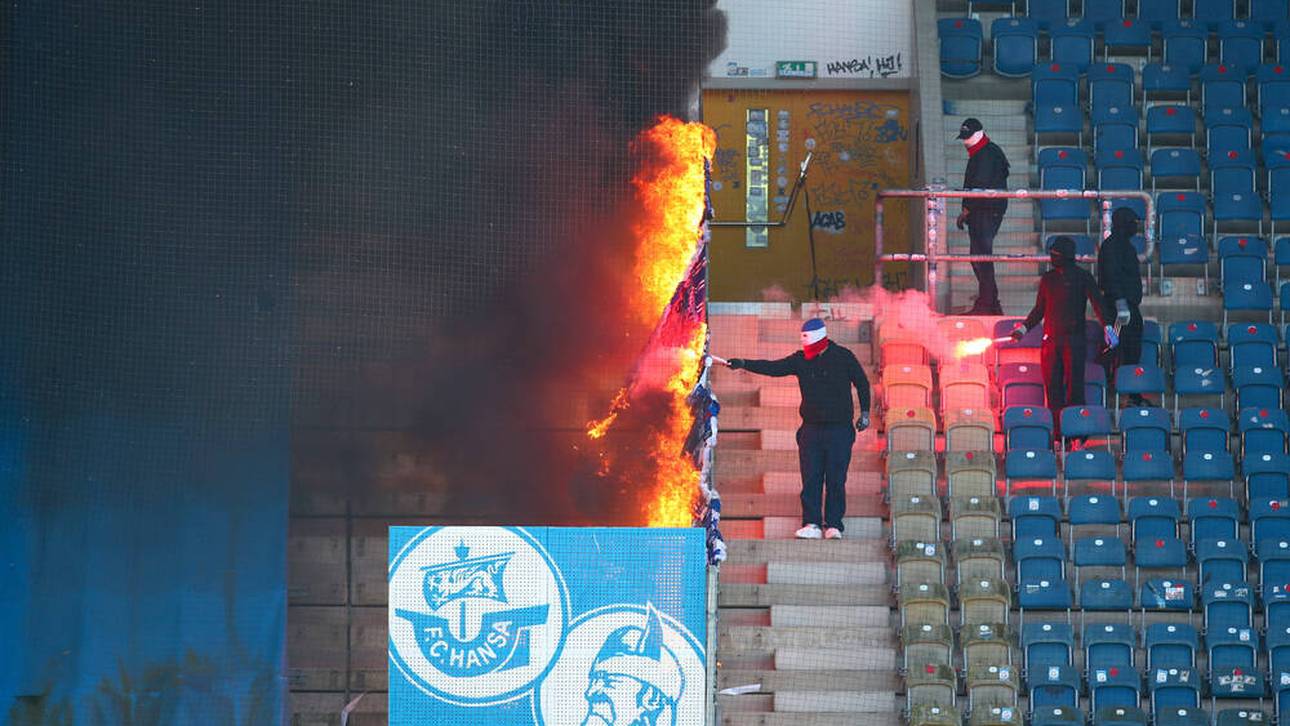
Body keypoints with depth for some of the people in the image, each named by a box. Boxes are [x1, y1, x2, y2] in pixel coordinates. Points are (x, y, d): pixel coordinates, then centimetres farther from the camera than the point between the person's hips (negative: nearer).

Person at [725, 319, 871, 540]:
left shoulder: (843, 357, 1)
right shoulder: (801, 360, 8)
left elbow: (862, 382, 10)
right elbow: (773, 368, 1)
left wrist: (864, 412, 7)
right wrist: (744, 364, -9)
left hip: (839, 429, -3)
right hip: (811, 428, 3)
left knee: (836, 480, -3)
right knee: (810, 479, -4)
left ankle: (834, 525, 1)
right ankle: (811, 524, -3)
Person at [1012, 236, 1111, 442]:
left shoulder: (1082, 277, 2)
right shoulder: (1048, 278, 14)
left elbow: (1097, 304, -3)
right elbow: (1039, 310, 22)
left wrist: (1107, 326, -16)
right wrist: (1024, 327, 12)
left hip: (1074, 340, -4)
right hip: (1050, 340, 4)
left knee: (1074, 386, -6)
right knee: (1052, 387, 1)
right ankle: (1057, 434, 4)